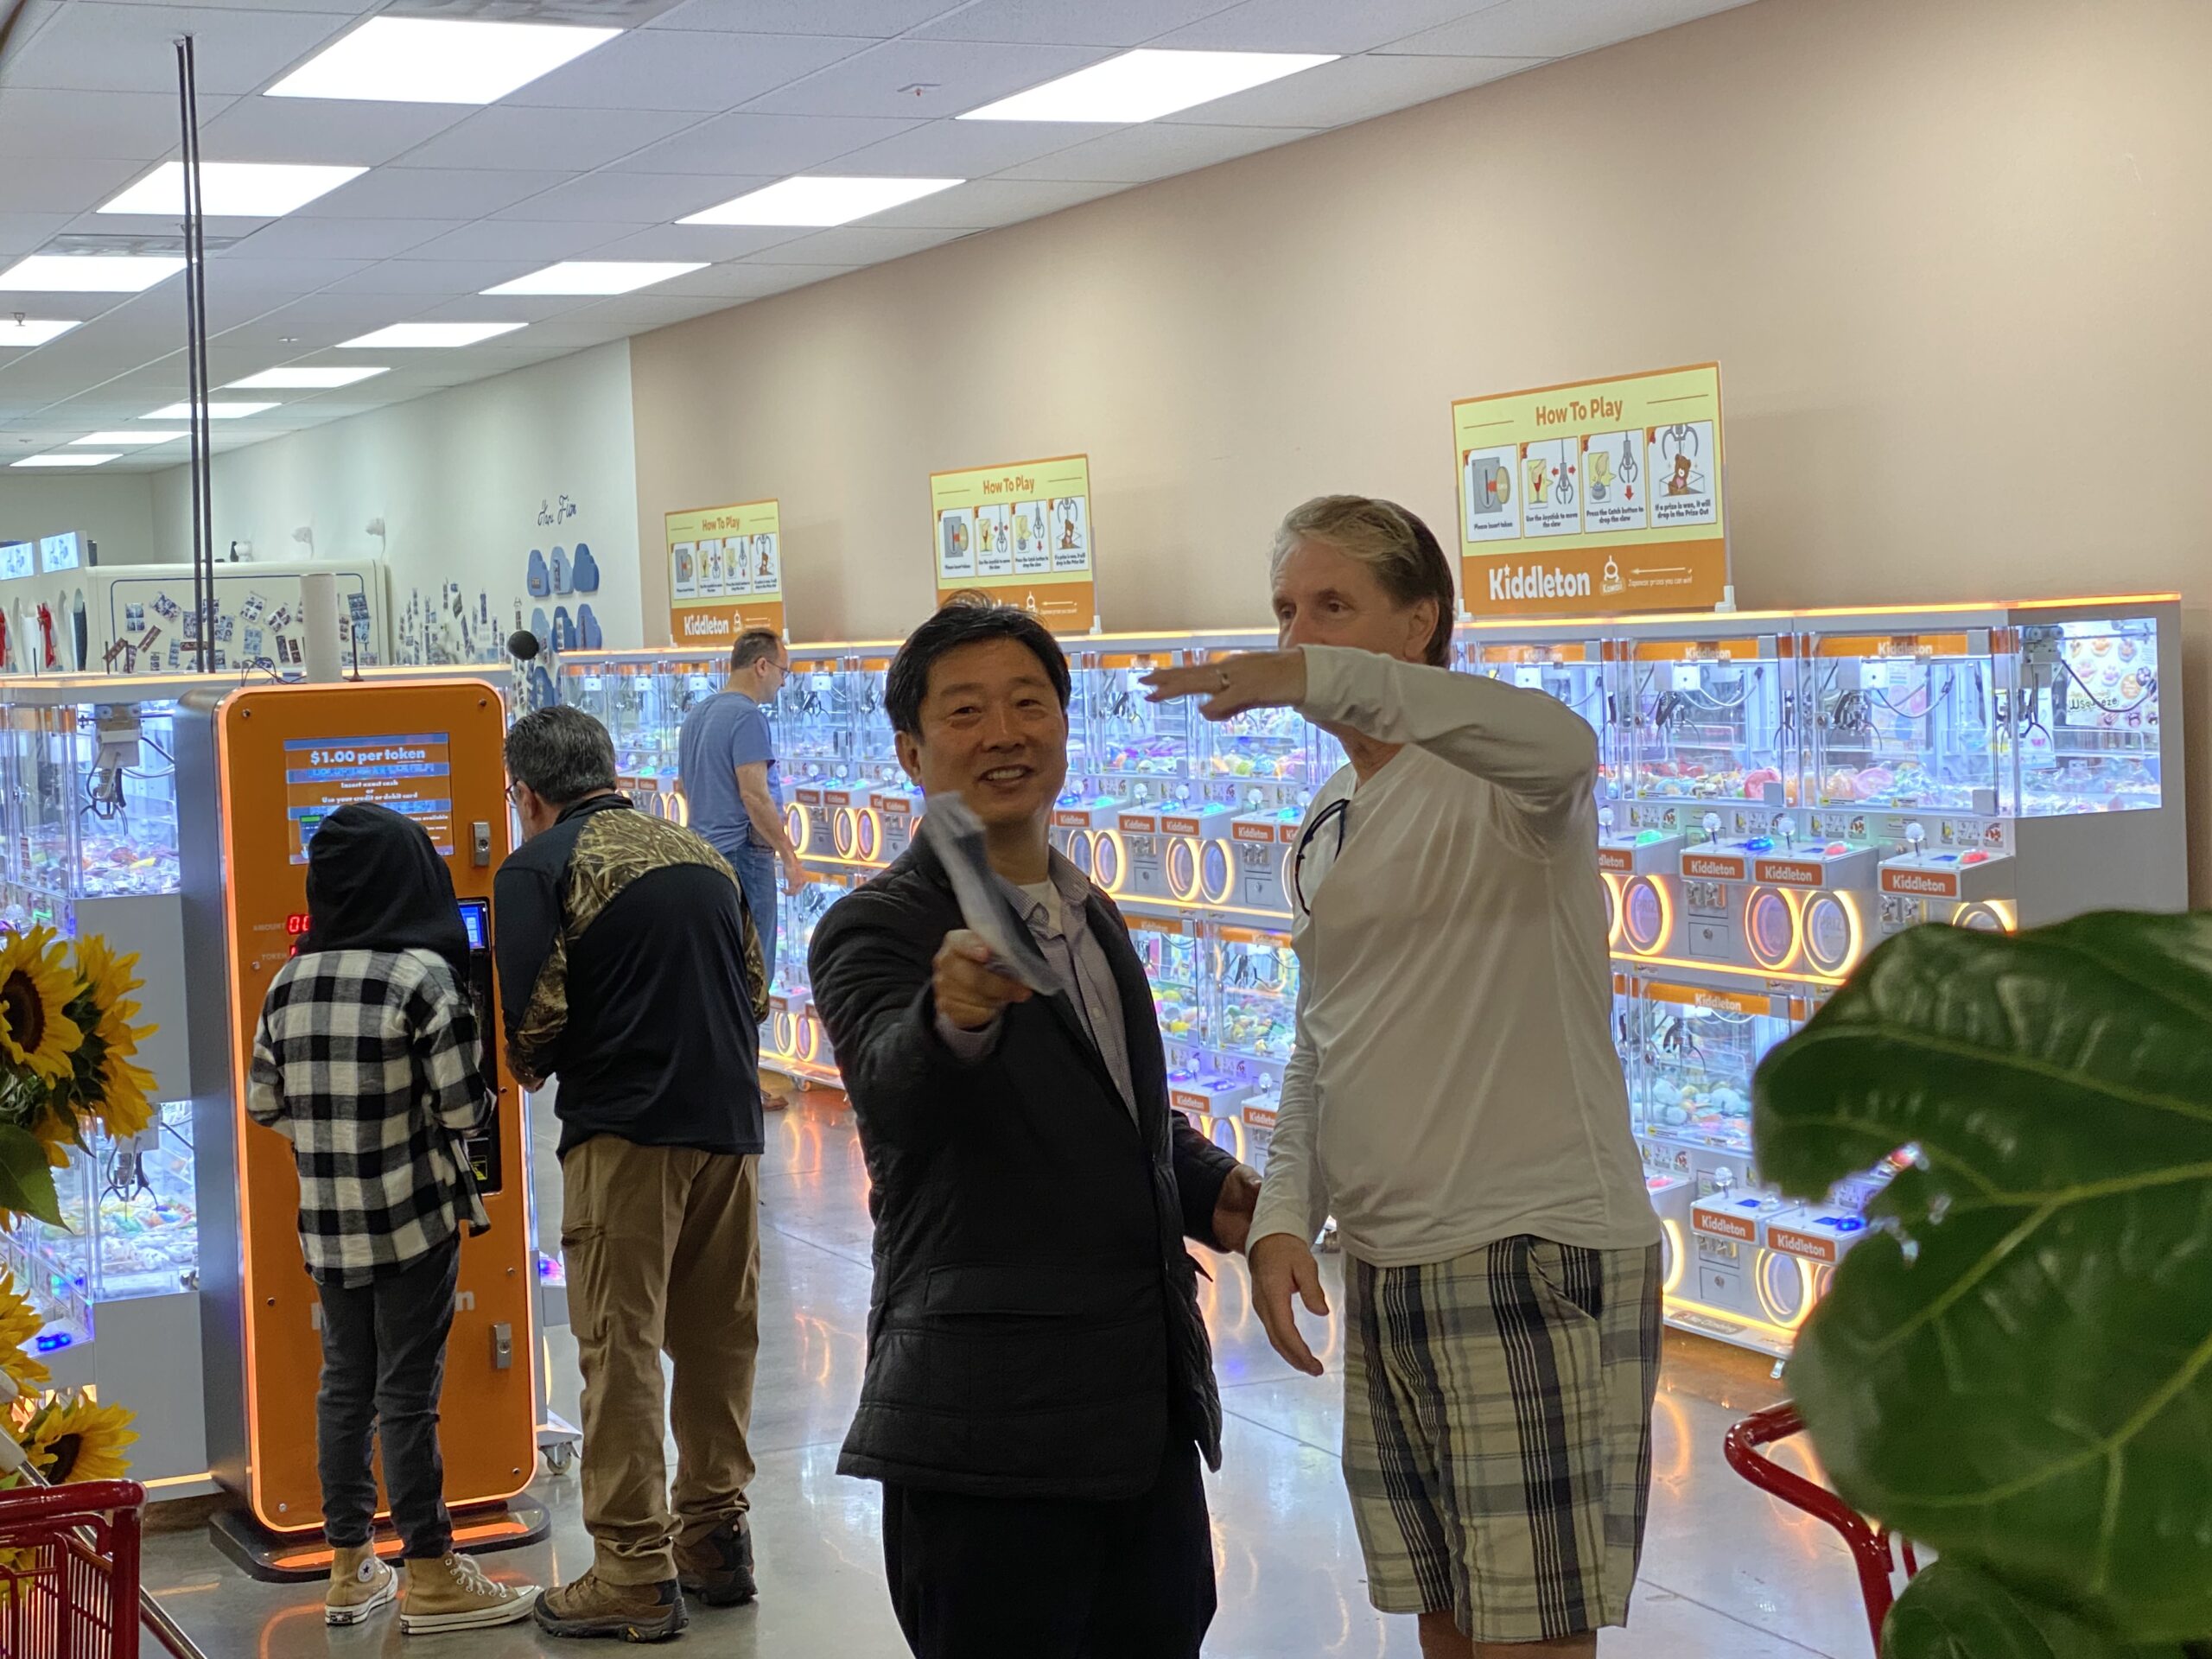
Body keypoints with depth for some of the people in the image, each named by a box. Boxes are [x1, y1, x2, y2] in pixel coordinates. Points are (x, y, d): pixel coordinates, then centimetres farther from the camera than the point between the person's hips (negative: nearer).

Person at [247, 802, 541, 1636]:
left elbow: (263, 1102, 9)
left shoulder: (289, 983, 2)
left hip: (326, 1222, 5)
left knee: (345, 1382, 15)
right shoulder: (423, 977, -15)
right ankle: (429, 1575, 11)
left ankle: (350, 1568, 24)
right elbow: (465, 1106, -15)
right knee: (408, 1391, 1)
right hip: (412, 1219, -5)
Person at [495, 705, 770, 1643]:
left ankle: (636, 1572, 2)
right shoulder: (699, 854, 14)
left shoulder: (539, 869, -4)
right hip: (731, 1125, 6)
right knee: (719, 1337, 14)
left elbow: (534, 1013, -12)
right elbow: (755, 993, 14)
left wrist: (529, 1068, 8)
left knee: (621, 1347, 0)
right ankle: (715, 1535, 24)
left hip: (625, 1134, -6)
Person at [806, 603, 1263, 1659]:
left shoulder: (1093, 918, 14)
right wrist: (955, 1015, -54)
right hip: (992, 1444, -7)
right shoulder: (878, 927, -10)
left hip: (1150, 1422, 8)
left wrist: (1208, 1187, 6)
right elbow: (895, 1089, -32)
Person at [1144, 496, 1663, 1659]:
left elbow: (1559, 747, -36)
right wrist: (1283, 1215, 5)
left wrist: (1321, 680, -45)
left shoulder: (1494, 775, -10)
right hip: (1386, 1267, 8)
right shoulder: (1327, 823, 16)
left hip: (1538, 1254, -8)